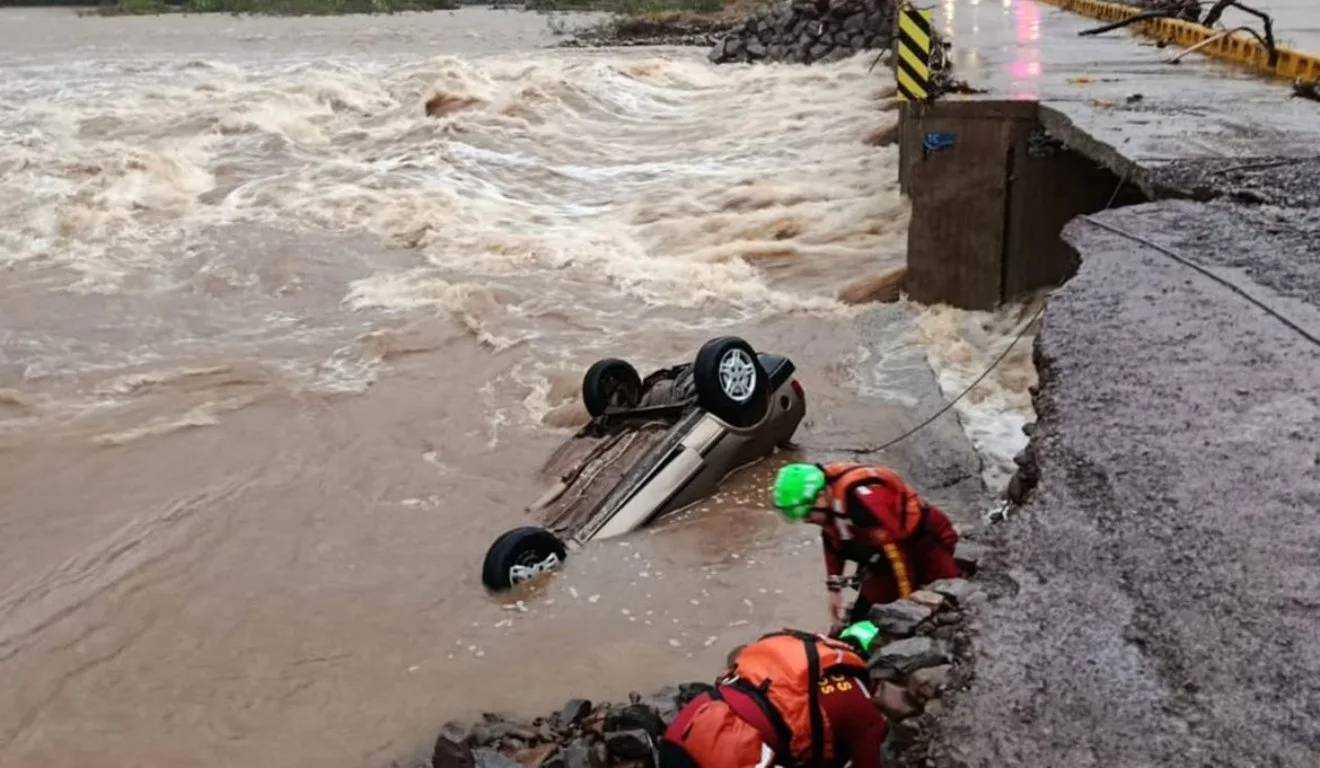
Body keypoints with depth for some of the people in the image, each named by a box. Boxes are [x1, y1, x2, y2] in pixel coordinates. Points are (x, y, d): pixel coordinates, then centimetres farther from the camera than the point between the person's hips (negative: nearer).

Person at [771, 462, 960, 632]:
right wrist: (834, 589, 7)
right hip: (881, 552, 7)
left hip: (927, 541, -7)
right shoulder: (824, 488, -10)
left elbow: (896, 552, -31)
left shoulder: (862, 498, -37)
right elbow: (832, 542, 8)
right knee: (864, 616, 3)